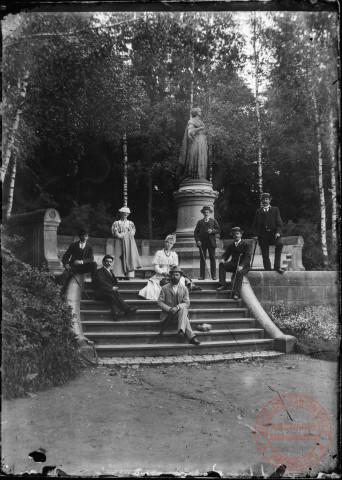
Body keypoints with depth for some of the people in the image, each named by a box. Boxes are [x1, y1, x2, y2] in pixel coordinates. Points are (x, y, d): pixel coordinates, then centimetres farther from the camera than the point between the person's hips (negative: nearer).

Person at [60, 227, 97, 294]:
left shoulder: (89, 247, 9)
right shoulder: (73, 246, 8)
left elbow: (91, 259, -6)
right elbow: (65, 257, 3)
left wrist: (81, 261, -25)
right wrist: (66, 265, -20)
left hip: (84, 267, 1)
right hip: (73, 266, 0)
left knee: (94, 263, -28)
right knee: (65, 275, -31)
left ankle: (94, 283, -21)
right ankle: (62, 293, -21)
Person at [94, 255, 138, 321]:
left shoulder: (110, 271, 30)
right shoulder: (100, 271, 7)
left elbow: (116, 282, 20)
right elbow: (101, 282, -9)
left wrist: (115, 287, -4)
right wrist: (112, 287, -19)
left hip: (110, 291, 6)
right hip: (101, 292, -6)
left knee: (113, 297, -31)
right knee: (114, 293, -33)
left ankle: (116, 312, -54)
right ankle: (127, 309, -40)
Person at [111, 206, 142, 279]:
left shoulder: (130, 223, 16)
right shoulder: (116, 223, 10)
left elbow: (132, 233, 7)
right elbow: (115, 233, -1)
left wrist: (122, 234, -5)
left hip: (129, 243, 2)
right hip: (119, 243, -2)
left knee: (130, 256, -10)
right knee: (119, 257, -10)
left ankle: (129, 275, -13)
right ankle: (120, 275, -12)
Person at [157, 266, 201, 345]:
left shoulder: (184, 289, 9)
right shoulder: (164, 288, 5)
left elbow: (187, 303, 0)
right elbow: (160, 302, -2)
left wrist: (177, 307, -22)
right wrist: (169, 309, -20)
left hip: (180, 312, 2)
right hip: (168, 314, -2)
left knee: (183, 309, -36)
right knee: (185, 318, -32)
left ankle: (181, 331, -52)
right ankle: (191, 337, -41)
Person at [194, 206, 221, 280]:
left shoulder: (213, 221, 13)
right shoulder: (200, 222, 14)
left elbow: (219, 230, 7)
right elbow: (196, 232, 8)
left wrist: (212, 231, -11)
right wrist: (197, 240, -6)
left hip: (211, 242, -1)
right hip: (202, 243, 1)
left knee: (212, 259, -2)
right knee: (202, 259, 0)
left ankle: (213, 275, 1)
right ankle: (202, 275, 2)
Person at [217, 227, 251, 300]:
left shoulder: (246, 245, 0)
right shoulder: (231, 246, 15)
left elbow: (248, 257, -12)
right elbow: (226, 254, 7)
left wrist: (241, 266, -30)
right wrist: (223, 259, -20)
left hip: (244, 266, -5)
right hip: (233, 264, 5)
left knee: (239, 272, -37)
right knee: (221, 264, -21)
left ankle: (236, 294, -40)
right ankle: (222, 285, -22)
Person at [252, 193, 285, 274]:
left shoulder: (275, 210, 13)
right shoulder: (258, 211, 16)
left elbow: (279, 222, 5)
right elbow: (255, 225, 13)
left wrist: (278, 232, -12)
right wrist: (255, 235, -2)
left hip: (273, 233, -2)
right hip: (263, 235, 2)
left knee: (280, 244, -30)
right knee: (265, 255, -1)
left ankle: (277, 266, -26)